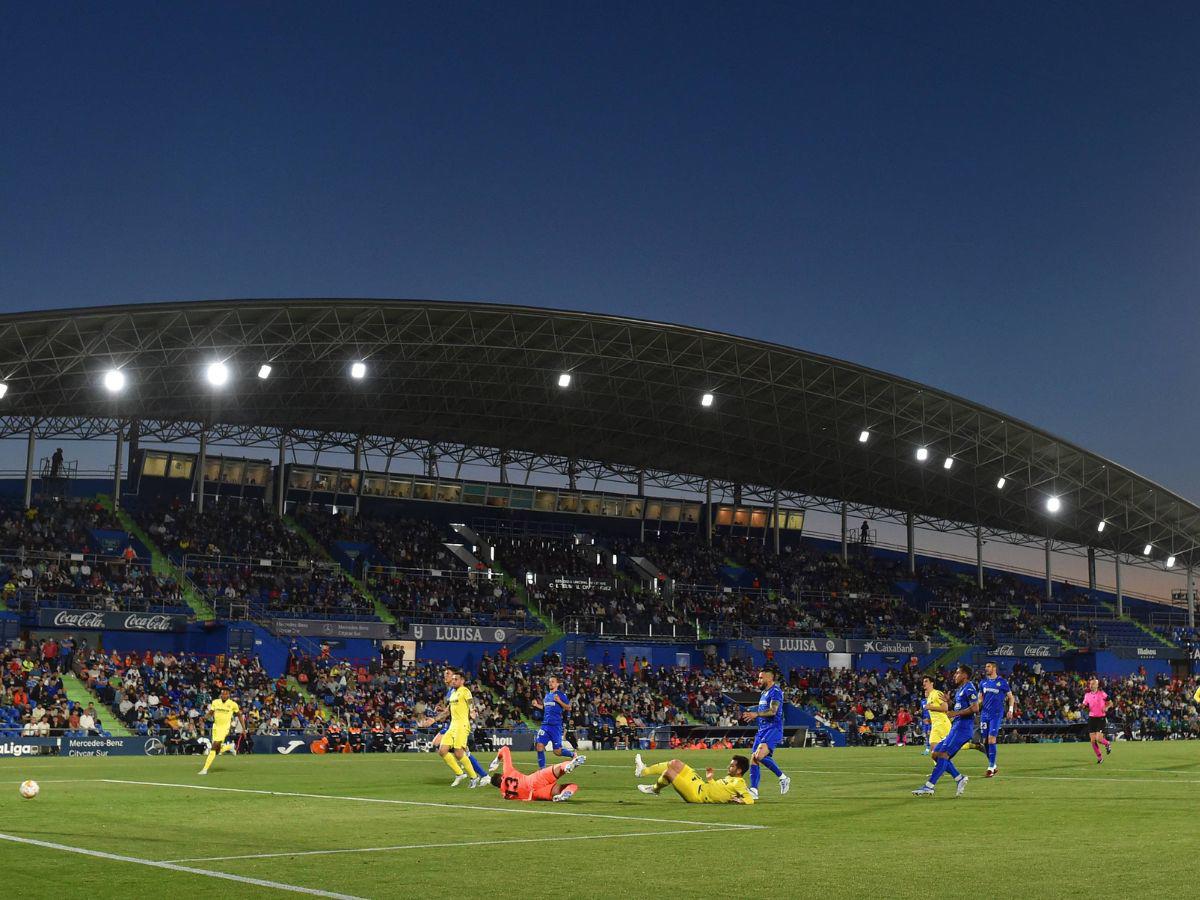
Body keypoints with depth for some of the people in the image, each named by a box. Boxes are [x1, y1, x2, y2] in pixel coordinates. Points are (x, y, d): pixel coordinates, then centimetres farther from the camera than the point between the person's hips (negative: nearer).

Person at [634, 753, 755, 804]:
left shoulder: (739, 783, -19)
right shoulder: (731, 778, 9)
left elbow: (750, 800, -30)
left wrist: (739, 800, -43)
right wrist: (710, 779, 14)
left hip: (697, 795, -9)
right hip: (701, 785, 9)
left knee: (668, 772, -11)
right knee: (675, 763, 11)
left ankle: (654, 789, 22)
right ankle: (643, 771, 24)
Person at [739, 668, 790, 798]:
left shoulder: (776, 691, -9)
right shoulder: (764, 693, 21)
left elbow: (773, 711, -22)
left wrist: (756, 714, -27)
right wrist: (752, 717, 13)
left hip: (773, 729, -10)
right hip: (762, 729, 10)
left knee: (760, 755, -27)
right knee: (754, 759, 2)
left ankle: (783, 778, -12)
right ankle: (753, 790, 4)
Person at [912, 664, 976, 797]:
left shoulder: (969, 688, -8)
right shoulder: (960, 689, 21)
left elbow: (975, 708, -19)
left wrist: (955, 713, -16)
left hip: (962, 728, -10)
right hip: (956, 728, 10)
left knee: (942, 754, -17)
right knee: (935, 754, 7)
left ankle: (929, 787, -19)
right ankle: (959, 778, 6)